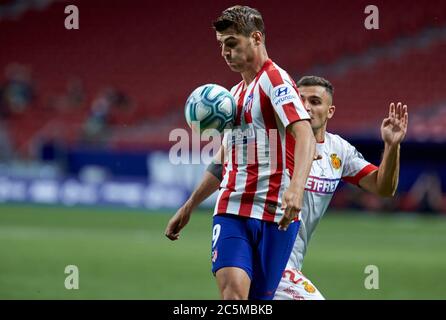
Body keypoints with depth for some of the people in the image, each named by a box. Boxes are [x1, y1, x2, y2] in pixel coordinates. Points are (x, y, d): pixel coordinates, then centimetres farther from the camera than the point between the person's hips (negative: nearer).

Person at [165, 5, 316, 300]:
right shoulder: (234, 93, 20)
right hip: (231, 211, 5)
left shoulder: (275, 80, -5)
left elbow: (306, 138, -21)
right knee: (233, 288, -17)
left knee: (259, 298, -3)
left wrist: (295, 188, -39)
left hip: (275, 214, -5)